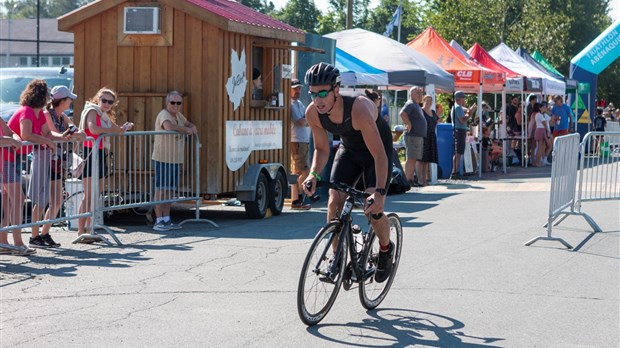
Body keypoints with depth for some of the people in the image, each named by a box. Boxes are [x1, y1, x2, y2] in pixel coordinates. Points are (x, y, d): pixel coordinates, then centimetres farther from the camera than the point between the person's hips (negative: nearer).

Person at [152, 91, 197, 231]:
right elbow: (169, 126, -33)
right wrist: (186, 129, -19)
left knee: (170, 190, 11)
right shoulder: (164, 114, -12)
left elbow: (188, 123, 32)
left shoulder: (178, 115, 14)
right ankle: (158, 221, -4)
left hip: (175, 159, 9)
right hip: (162, 159, -9)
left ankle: (166, 220, 17)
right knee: (161, 189, -6)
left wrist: (192, 127, 8)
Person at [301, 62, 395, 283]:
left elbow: (379, 155, -37)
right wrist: (313, 174, -26)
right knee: (334, 203, -13)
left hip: (377, 149, -5)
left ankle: (386, 249, 13)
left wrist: (379, 192, -47)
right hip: (348, 150, 5)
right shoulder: (312, 113, -22)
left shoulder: (359, 109, -39)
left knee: (373, 209, -17)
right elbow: (321, 149, -6)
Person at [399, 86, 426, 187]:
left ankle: (412, 179, 14)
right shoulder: (410, 104, -10)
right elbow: (402, 113, -28)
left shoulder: (417, 106, 20)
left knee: (414, 158, 11)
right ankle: (408, 180, -10)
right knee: (411, 158, -10)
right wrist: (408, 124, -22)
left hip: (419, 136, 10)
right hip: (412, 136, -10)